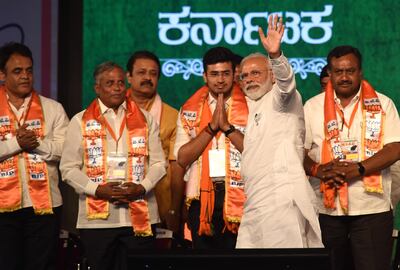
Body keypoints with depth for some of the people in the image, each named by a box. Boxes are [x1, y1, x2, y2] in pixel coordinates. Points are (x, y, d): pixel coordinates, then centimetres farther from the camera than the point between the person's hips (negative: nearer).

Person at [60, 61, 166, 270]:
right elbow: (69, 168, 2)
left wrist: (142, 187, -10)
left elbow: (158, 162, 8)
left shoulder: (144, 120, 11)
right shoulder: (81, 122, 6)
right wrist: (97, 190, -12)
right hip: (97, 218, -1)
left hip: (140, 217, 1)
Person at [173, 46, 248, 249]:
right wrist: (212, 126, -9)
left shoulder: (249, 107, 3)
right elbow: (182, 158, -2)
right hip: (202, 200, 2)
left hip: (239, 197, -2)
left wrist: (227, 127, -14)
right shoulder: (190, 110, 9)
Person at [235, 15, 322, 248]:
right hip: (254, 207, 8)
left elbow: (286, 80, -20)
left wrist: (276, 55, -39)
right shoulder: (252, 109, 29)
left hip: (283, 201, -8)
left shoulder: (282, 98, 4)